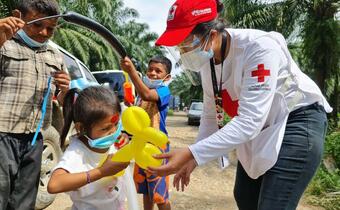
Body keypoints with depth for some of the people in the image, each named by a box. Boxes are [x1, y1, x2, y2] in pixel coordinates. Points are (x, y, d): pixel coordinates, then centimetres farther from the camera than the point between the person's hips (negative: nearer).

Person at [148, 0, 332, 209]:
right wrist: (192, 159, -2)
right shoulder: (208, 61, -8)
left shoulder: (260, 48, -32)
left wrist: (192, 153, -42)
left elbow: (249, 122, -37)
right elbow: (211, 116, 4)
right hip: (260, 128, 8)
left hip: (298, 122, -7)